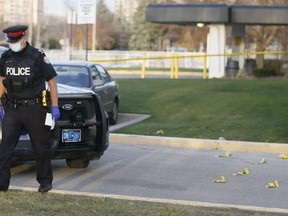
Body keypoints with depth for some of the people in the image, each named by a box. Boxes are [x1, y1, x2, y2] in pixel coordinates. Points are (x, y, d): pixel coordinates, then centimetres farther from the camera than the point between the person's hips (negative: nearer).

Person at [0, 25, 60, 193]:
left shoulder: (38, 56, -7)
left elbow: (52, 80, -3)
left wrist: (55, 106, -7)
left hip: (34, 109, -4)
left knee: (41, 147, 6)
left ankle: (45, 182, 20)